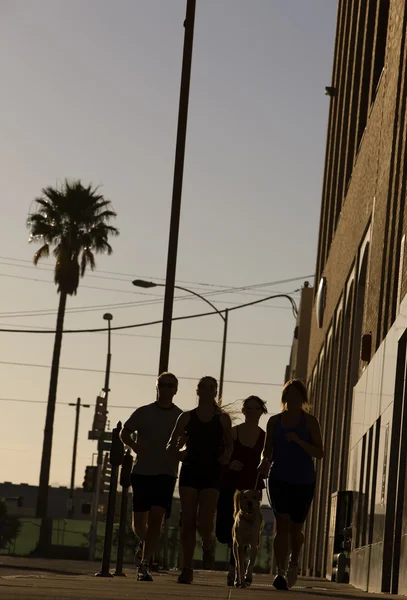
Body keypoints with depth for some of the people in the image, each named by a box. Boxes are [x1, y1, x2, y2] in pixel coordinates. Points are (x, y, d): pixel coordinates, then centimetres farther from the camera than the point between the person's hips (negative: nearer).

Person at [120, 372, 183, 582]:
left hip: (166, 474, -1)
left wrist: (181, 454, -9)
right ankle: (144, 543, 38)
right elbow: (124, 433, 11)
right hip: (142, 472, 1)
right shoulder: (143, 412, 4)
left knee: (156, 518, -14)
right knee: (139, 521, 4)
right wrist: (135, 447, -8)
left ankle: (144, 566, -12)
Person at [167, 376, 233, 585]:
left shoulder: (223, 419, 7)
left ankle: (208, 543, 24)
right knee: (188, 522, -2)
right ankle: (187, 569, 4)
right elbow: (172, 444, 10)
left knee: (204, 523, -12)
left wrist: (225, 456, -5)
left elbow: (229, 445, 16)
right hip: (190, 471, 1)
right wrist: (177, 452, -12)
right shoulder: (187, 417, 8)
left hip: (212, 474, -1)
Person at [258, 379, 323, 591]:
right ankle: (281, 572, -17)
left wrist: (298, 440, -18)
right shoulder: (274, 421, 8)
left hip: (303, 481, -1)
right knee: (282, 524, -13)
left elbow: (319, 452, -4)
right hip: (279, 479, 1)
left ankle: (293, 563, 37)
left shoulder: (309, 422, 1)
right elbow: (267, 450, 12)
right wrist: (265, 462, -10)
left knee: (295, 527, 10)